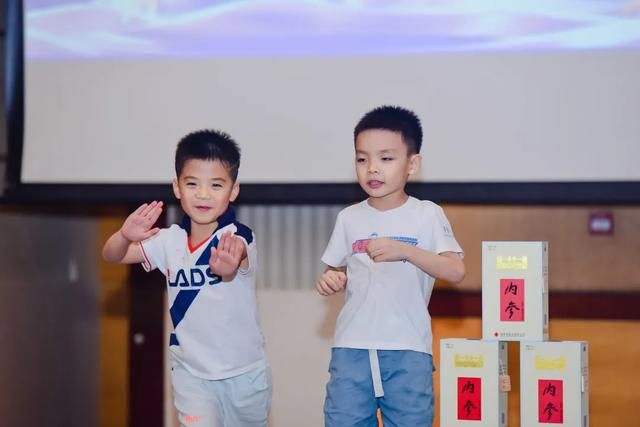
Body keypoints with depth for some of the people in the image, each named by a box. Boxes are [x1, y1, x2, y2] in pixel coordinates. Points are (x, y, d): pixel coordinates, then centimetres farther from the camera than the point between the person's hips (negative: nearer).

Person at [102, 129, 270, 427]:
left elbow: (236, 259, -40)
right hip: (191, 371, 1)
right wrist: (126, 235, -29)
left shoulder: (238, 238, -18)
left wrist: (228, 266, -66)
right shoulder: (170, 240, -5)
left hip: (245, 372, -1)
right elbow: (112, 256, -5)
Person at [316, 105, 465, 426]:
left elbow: (456, 272, -12)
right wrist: (330, 281, -7)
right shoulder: (349, 218, 7)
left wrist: (404, 250, -25)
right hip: (352, 347, 3)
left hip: (408, 350, -2)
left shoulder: (427, 214, -2)